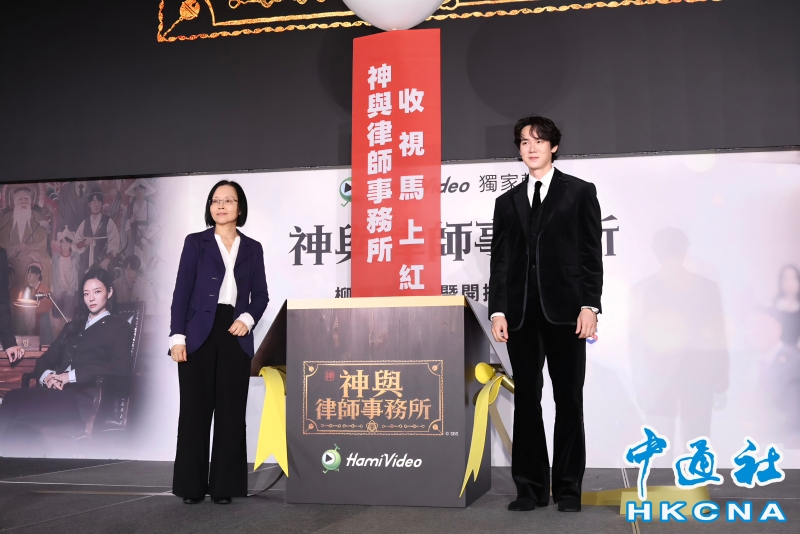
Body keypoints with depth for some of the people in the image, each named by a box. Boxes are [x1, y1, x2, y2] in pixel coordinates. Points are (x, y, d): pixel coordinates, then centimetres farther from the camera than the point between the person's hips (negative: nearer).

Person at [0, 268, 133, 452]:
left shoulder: (119, 328, 9)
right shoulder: (73, 326, 29)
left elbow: (121, 368, -9)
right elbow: (47, 358, 22)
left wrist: (72, 375, -15)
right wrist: (47, 374, -4)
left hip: (85, 400, -5)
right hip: (60, 393, 6)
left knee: (15, 400, -28)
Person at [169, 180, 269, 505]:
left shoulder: (252, 249, 12)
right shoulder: (195, 243, 7)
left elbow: (261, 294, 11)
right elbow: (182, 291, 1)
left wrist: (248, 319, -9)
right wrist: (177, 336, -8)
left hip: (235, 336, 2)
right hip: (200, 335, -2)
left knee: (231, 411, 3)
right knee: (195, 410, 0)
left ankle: (225, 485, 10)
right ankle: (192, 486, 9)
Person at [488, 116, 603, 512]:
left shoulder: (580, 192, 7)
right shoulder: (507, 201, 15)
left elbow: (591, 253, 0)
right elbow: (500, 260, 10)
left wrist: (590, 305, -9)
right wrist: (498, 311, 0)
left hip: (564, 311, -3)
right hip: (521, 315, 3)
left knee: (569, 401, 3)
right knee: (526, 401, 4)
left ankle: (568, 488, 12)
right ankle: (531, 487, 12)